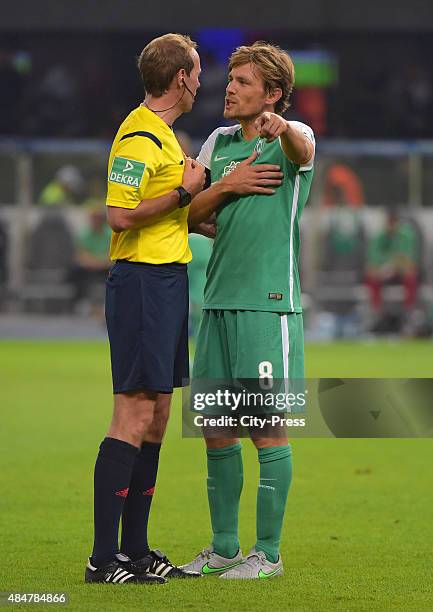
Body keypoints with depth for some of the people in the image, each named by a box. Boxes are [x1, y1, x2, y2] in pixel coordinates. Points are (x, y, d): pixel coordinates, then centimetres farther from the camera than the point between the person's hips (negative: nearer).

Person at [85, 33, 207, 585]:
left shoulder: (163, 134, 19)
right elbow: (122, 214, -22)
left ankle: (134, 550, 15)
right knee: (134, 418, -11)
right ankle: (103, 559, -9)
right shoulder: (139, 136, -13)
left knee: (156, 418, 10)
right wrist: (185, 192, -14)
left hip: (168, 280, 10)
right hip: (142, 282, -10)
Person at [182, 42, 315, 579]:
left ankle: (268, 553, 4)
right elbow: (189, 215, 12)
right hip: (218, 303, 7)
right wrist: (226, 185, -6)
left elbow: (303, 150, -29)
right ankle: (223, 548, 19)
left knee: (267, 429, -4)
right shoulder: (218, 143, 15)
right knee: (216, 429, 9)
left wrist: (281, 129, -52)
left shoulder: (290, 136, -3)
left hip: (269, 304, -7)